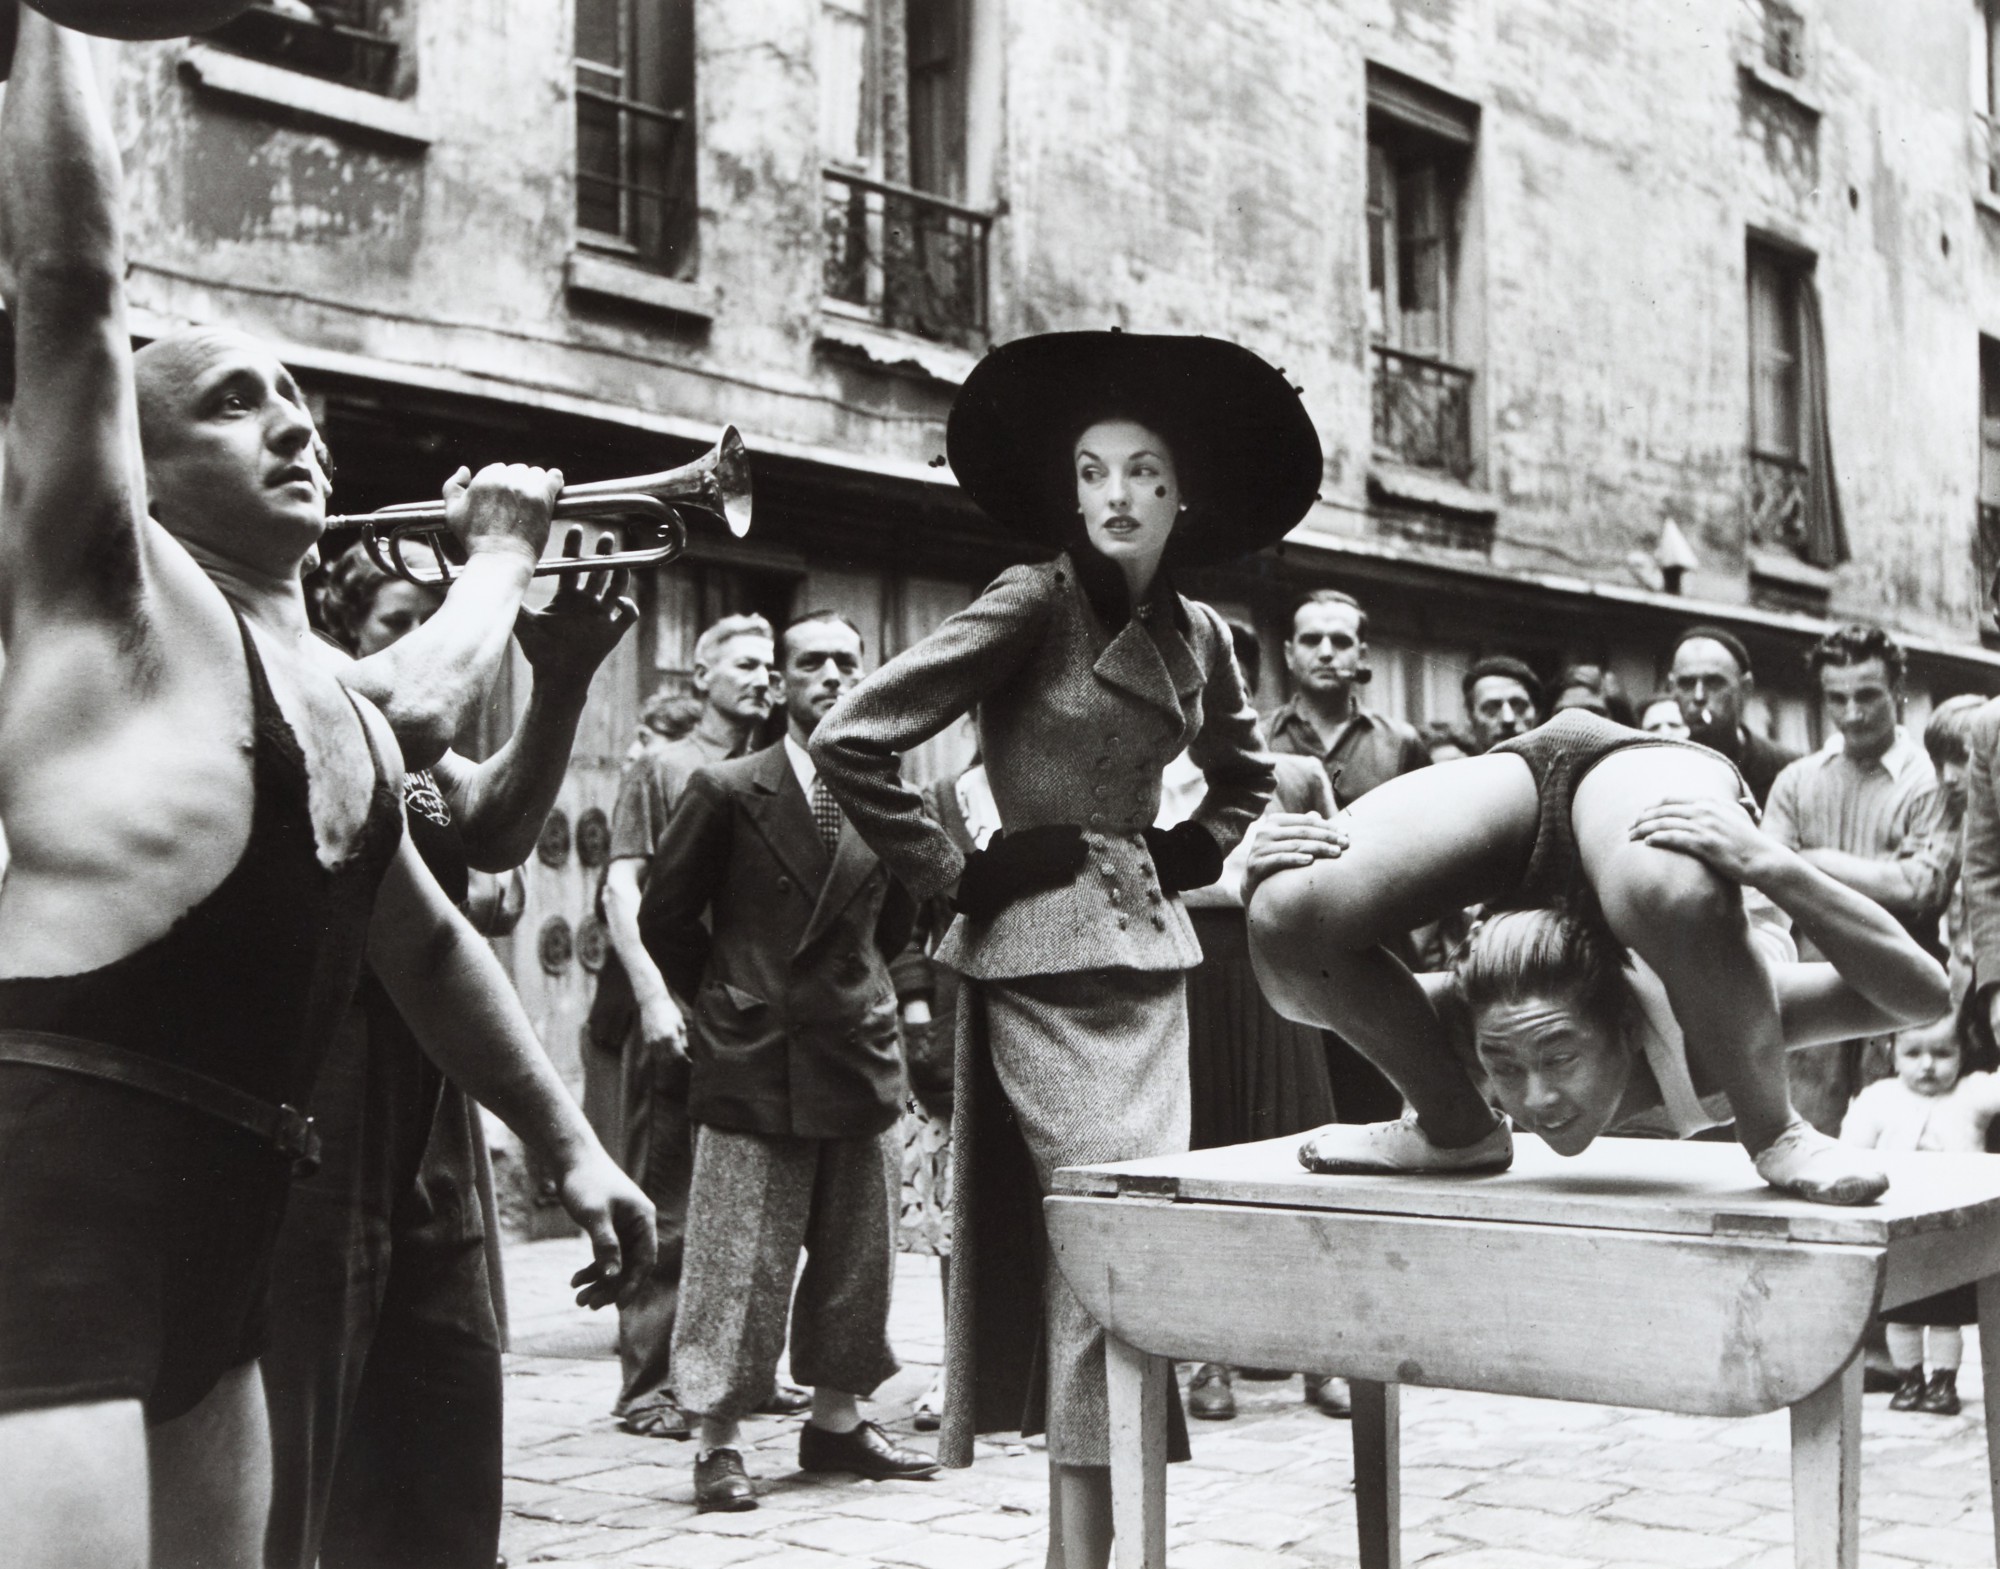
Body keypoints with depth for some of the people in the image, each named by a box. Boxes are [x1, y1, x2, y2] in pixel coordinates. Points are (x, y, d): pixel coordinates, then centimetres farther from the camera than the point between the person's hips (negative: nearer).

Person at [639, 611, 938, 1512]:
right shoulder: (726, 792, -4)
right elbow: (667, 914, 2)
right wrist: (725, 1002, 5)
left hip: (860, 1059, 4)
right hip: (753, 1066, -4)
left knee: (859, 1257, 10)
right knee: (739, 1264, -1)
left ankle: (836, 1422, 25)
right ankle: (719, 1444, 9)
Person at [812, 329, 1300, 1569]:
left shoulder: (1198, 634, 10)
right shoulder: (1034, 604, -9)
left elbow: (1247, 782, 28)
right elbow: (853, 742, -14)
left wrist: (1182, 860, 11)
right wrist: (953, 875, -10)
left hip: (1149, 954, 7)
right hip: (1047, 959, -6)